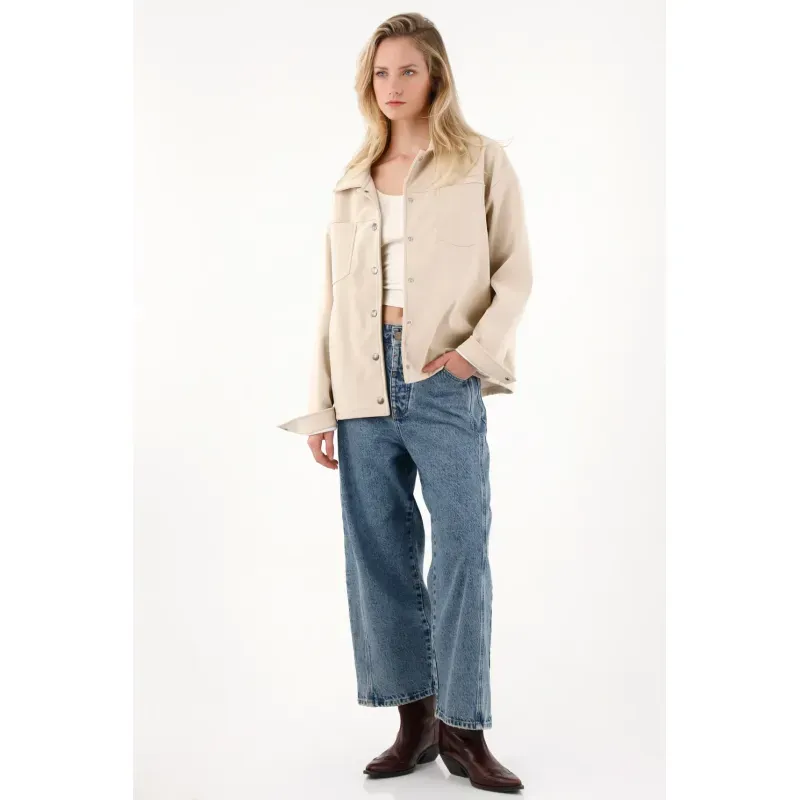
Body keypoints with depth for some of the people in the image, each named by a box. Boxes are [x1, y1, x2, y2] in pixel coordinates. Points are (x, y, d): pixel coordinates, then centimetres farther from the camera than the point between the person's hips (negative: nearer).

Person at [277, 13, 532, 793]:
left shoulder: (482, 161, 6)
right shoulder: (353, 180, 15)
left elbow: (514, 268, 3)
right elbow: (332, 296, 13)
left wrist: (481, 347, -14)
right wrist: (320, 406, 8)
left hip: (443, 383, -3)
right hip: (365, 385, 4)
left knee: (462, 551, -4)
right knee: (379, 553, 5)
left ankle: (463, 729, 7)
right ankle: (415, 720, 17)